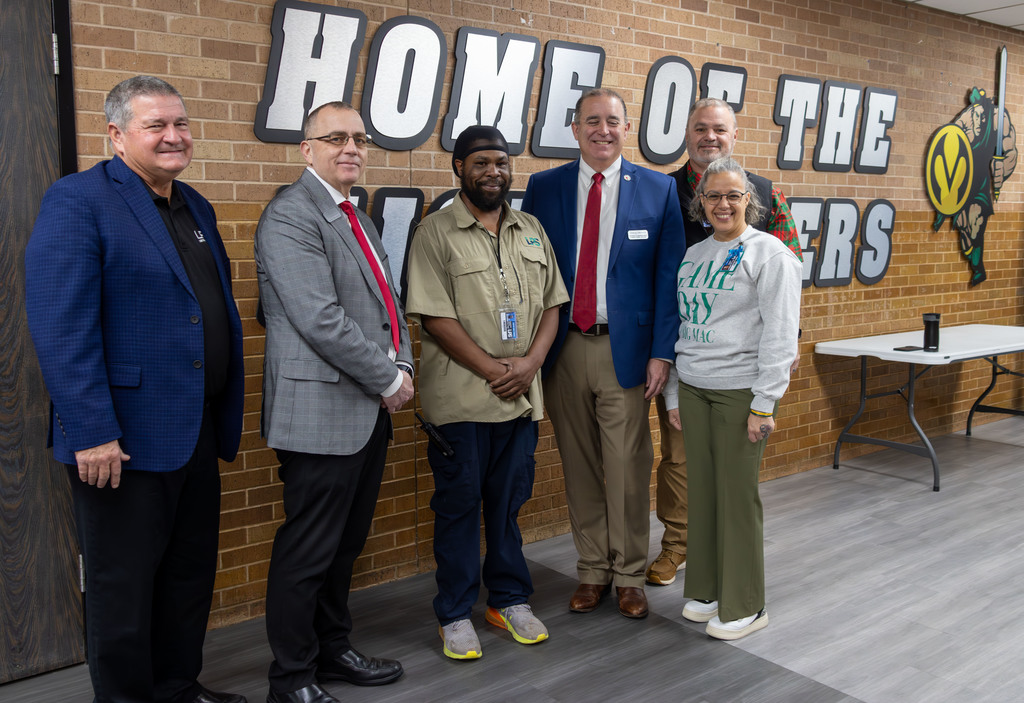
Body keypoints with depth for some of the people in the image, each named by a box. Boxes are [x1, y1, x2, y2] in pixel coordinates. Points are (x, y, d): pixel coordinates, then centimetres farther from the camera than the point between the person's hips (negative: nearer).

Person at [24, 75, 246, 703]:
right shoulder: (77, 200, -10)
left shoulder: (197, 208, 14)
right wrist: (92, 434, -22)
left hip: (197, 432, 8)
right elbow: (62, 328, -17)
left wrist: (225, 418, 12)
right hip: (124, 438, -8)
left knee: (191, 572, 18)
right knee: (123, 583, 8)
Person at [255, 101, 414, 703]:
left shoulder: (358, 218, 17)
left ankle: (333, 650, 34)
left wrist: (402, 367, 2)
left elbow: (388, 301, 19)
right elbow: (321, 320, -21)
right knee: (309, 551, 2)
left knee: (347, 543, 18)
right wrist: (388, 379, -13)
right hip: (322, 411, -9)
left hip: (371, 409, 9)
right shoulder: (290, 216, -13)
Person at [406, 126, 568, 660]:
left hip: (521, 395, 5)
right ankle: (455, 615, 19)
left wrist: (529, 363, -6)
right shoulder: (436, 232, -4)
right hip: (460, 396, -4)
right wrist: (490, 369, -13)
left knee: (510, 499, 14)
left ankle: (509, 599, 30)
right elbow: (435, 316, -11)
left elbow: (551, 304, 10)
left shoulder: (531, 231, 12)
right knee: (458, 503, 6)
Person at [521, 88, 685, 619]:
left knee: (628, 469, 4)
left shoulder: (659, 190, 2)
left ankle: (629, 576, 21)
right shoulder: (543, 187, 6)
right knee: (579, 467, 11)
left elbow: (668, 276, 1)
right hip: (563, 348, 2)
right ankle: (592, 570, 26)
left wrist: (661, 352, -6)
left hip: (625, 347, -1)